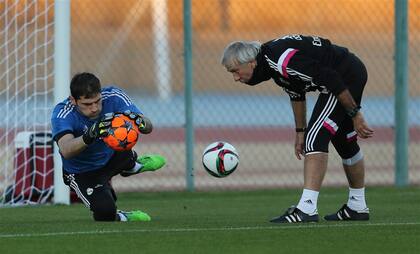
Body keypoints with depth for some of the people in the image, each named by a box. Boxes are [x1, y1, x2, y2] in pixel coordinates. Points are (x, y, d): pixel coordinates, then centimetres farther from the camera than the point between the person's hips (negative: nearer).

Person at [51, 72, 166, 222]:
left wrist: (140, 122, -51)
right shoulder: (62, 114, -31)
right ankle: (117, 218, 10)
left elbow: (148, 127, -27)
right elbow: (66, 151, -49)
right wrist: (89, 136, -67)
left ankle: (131, 166, 18)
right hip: (83, 174, -7)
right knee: (105, 212, -27)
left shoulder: (113, 97, -23)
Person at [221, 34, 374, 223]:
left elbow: (332, 79, -27)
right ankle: (357, 208, 34)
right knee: (344, 143, 21)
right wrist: (300, 132, 21)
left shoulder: (283, 60, -28)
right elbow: (296, 94, 18)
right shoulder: (268, 61, 3)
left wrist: (355, 114, -21)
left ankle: (307, 209, -23)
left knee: (316, 138, -17)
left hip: (347, 75, -10)